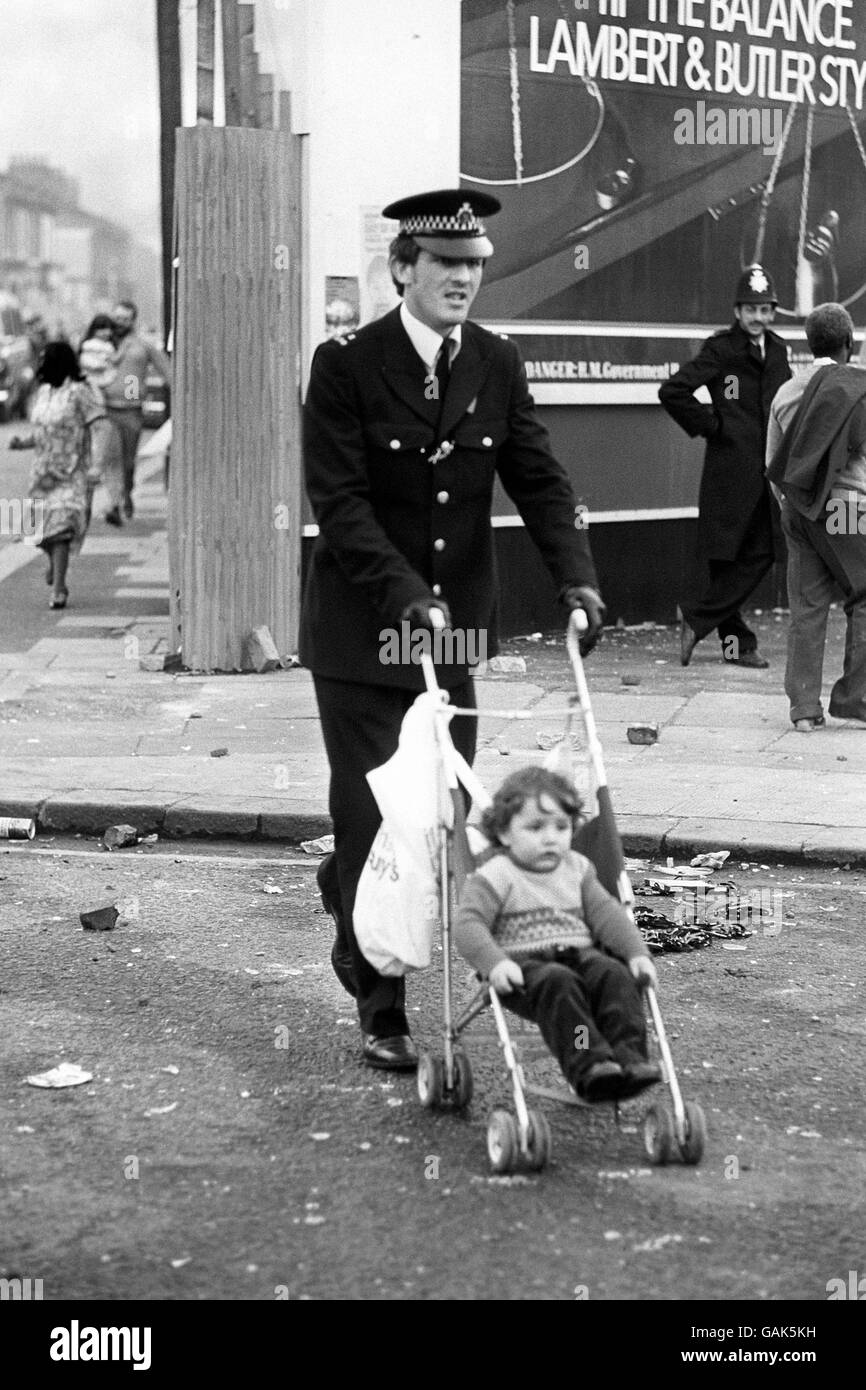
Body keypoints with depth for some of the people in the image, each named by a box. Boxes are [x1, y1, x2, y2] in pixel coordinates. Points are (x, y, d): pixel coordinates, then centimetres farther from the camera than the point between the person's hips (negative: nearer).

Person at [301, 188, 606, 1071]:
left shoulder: (497, 366, 4)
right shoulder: (346, 366, -10)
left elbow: (538, 481, 0)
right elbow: (340, 502, -16)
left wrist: (578, 579, -16)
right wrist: (407, 595, -28)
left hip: (454, 626, 5)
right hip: (362, 633, -5)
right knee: (374, 816, -1)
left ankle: (349, 898, 39)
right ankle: (381, 1012, 11)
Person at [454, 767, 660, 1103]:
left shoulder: (577, 869, 18)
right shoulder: (497, 877, 0)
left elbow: (606, 913, 14)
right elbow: (467, 924, -11)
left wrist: (637, 952, -3)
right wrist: (495, 963, -29)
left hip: (579, 954, 5)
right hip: (525, 962, -5)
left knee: (616, 976, -25)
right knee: (558, 983, -36)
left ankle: (630, 1058, -34)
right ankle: (589, 1066, -44)